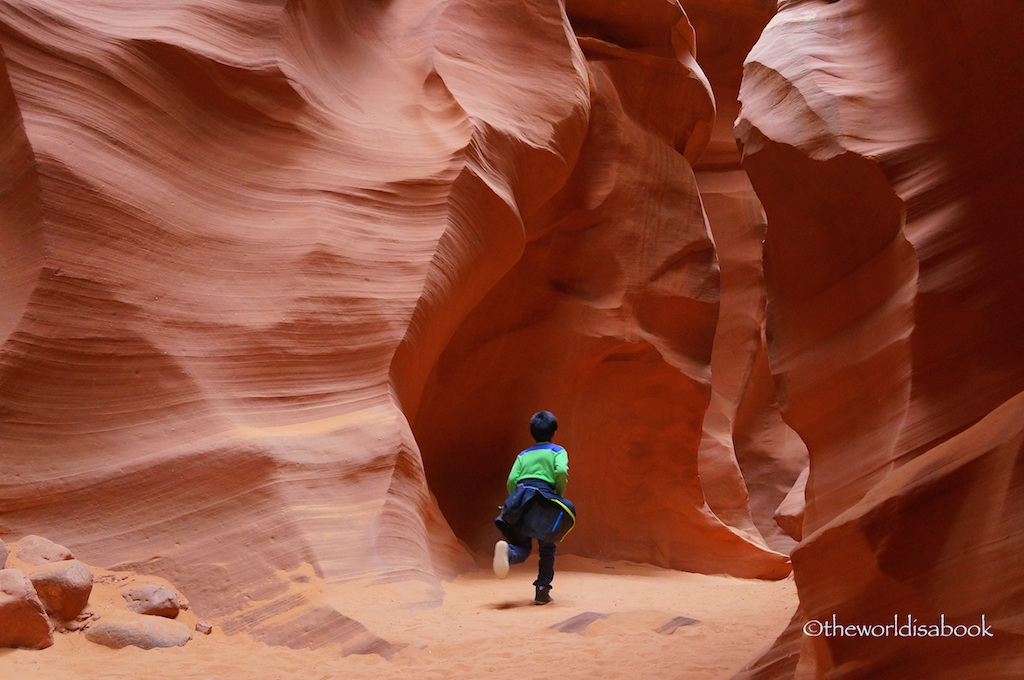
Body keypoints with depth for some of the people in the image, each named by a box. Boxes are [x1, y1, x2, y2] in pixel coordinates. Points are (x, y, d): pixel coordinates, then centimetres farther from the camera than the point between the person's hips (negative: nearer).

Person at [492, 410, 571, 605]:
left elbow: (511, 481, 9)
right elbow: (561, 471, -8)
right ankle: (542, 591, 5)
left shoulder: (523, 454, 23)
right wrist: (560, 493, 7)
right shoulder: (557, 451, 13)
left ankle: (507, 550, -32)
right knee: (547, 549, 13)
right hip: (544, 500, -3)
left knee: (522, 548, 3)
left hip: (519, 500, 3)